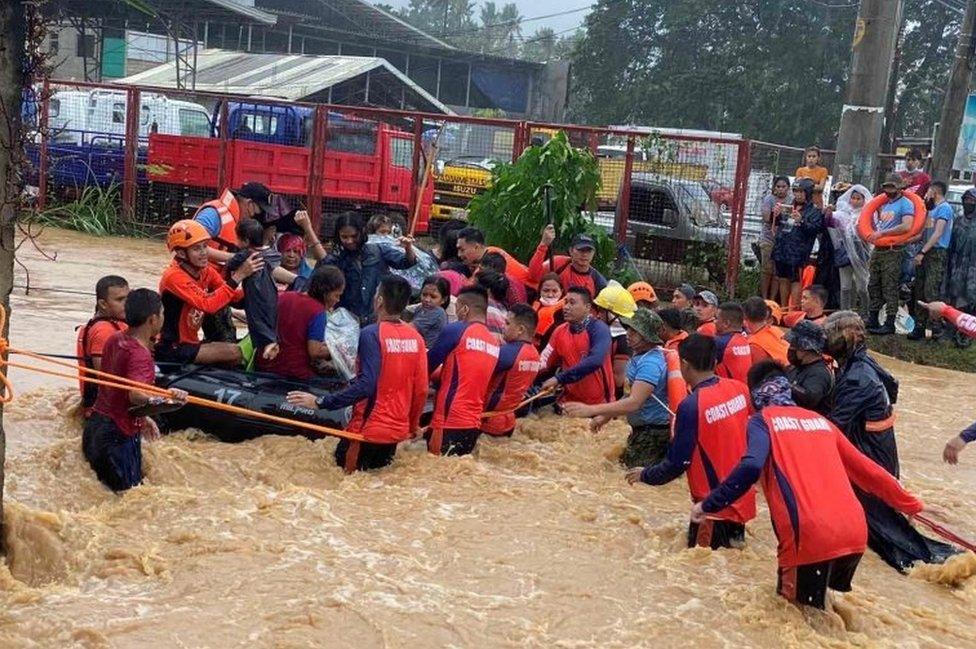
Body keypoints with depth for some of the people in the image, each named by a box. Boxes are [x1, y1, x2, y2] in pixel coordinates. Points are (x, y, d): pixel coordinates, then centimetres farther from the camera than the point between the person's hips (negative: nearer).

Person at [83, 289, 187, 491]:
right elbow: (135, 395, -37)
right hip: (119, 435, -9)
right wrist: (163, 399, -54)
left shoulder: (114, 340, 8)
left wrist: (141, 418, 24)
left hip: (95, 424, 9)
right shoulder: (139, 355, -20)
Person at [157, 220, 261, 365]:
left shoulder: (206, 270, 3)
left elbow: (235, 297, -3)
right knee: (235, 352, -21)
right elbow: (208, 305, -33)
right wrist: (239, 275, -34)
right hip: (171, 349, -8)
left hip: (190, 343, 8)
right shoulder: (174, 276, -21)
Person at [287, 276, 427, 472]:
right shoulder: (415, 337, 1)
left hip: (369, 429, -6)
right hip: (398, 430, 6)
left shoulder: (372, 333, -16)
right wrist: (413, 426, 20)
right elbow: (421, 389, 5)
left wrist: (320, 402, -22)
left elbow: (366, 385, -25)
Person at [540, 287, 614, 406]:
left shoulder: (599, 329, -14)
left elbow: (595, 361, -29)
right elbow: (544, 363, 5)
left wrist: (559, 378, -29)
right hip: (570, 401, 5)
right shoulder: (560, 331, 3)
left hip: (598, 403, -5)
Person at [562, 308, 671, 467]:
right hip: (641, 429, 10)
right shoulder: (639, 356, 9)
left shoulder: (650, 363, -25)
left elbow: (634, 403, -33)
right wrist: (606, 416, 14)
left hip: (653, 432, -10)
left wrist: (591, 410, -36)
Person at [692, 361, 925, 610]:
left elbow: (750, 468, -14)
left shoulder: (762, 420, 6)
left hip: (810, 537, -6)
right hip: (855, 533, 6)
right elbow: (866, 469, 26)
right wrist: (910, 503, 37)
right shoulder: (820, 420, 22)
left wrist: (708, 505, -6)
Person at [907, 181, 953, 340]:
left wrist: (922, 252, -19)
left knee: (931, 292, -12)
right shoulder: (933, 209, 20)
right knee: (919, 290, 8)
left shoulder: (944, 208, -9)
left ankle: (935, 327, -8)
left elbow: (937, 234, -17)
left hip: (937, 254, -9)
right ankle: (920, 326, 13)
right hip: (927, 254, 9)